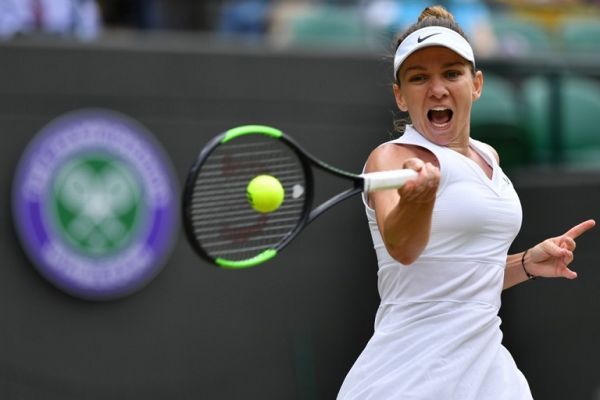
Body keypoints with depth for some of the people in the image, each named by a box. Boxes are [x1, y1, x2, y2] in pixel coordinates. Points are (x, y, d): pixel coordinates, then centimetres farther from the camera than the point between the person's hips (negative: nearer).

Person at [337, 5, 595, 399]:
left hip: (489, 366, 7)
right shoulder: (392, 157, -11)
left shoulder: (488, 157, 11)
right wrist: (421, 191, -51)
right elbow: (401, 248, -32)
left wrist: (527, 264, 6)